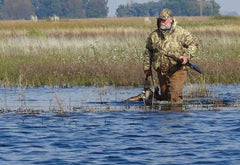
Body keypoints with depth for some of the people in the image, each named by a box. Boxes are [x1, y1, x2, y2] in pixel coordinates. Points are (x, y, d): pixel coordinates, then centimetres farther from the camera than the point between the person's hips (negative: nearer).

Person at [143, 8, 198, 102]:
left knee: (175, 97, -14)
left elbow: (193, 45, -1)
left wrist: (186, 56, -18)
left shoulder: (181, 33, -4)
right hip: (161, 72, 4)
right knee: (164, 96, 11)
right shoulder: (154, 35, 7)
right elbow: (148, 52, 18)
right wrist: (147, 68, 17)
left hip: (177, 71, -4)